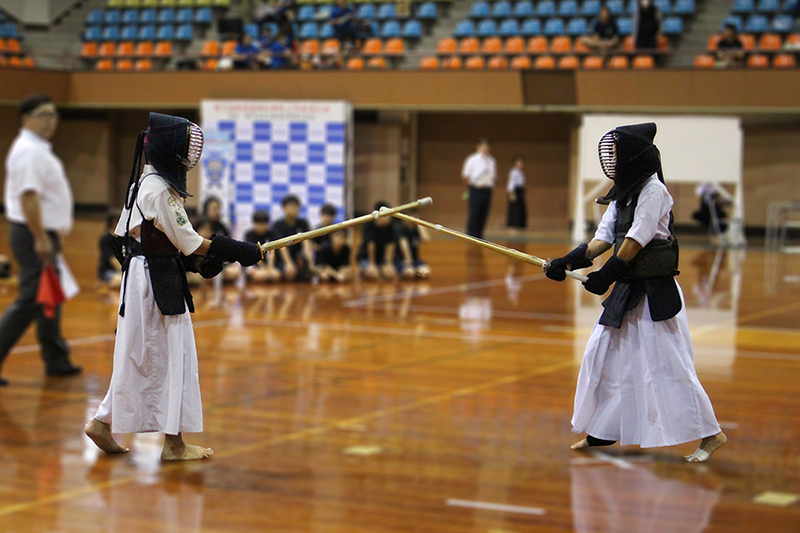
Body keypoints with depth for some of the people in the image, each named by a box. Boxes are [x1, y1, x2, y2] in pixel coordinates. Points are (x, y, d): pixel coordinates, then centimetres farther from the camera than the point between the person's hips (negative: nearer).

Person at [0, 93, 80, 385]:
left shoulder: (39, 149, 17)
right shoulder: (29, 151, -17)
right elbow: (28, 197, -25)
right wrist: (41, 239, -27)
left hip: (44, 235, 11)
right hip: (34, 236, -11)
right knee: (30, 301, -11)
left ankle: (56, 360, 25)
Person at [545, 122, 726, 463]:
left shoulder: (653, 189, -14)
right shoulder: (623, 193, 12)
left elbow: (636, 240, -19)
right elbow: (603, 238, 9)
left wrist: (606, 275, -19)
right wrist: (567, 263, -2)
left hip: (654, 293, -9)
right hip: (627, 289, 9)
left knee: (668, 364, -9)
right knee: (603, 354, 12)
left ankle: (711, 434, -1)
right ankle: (603, 432, 25)